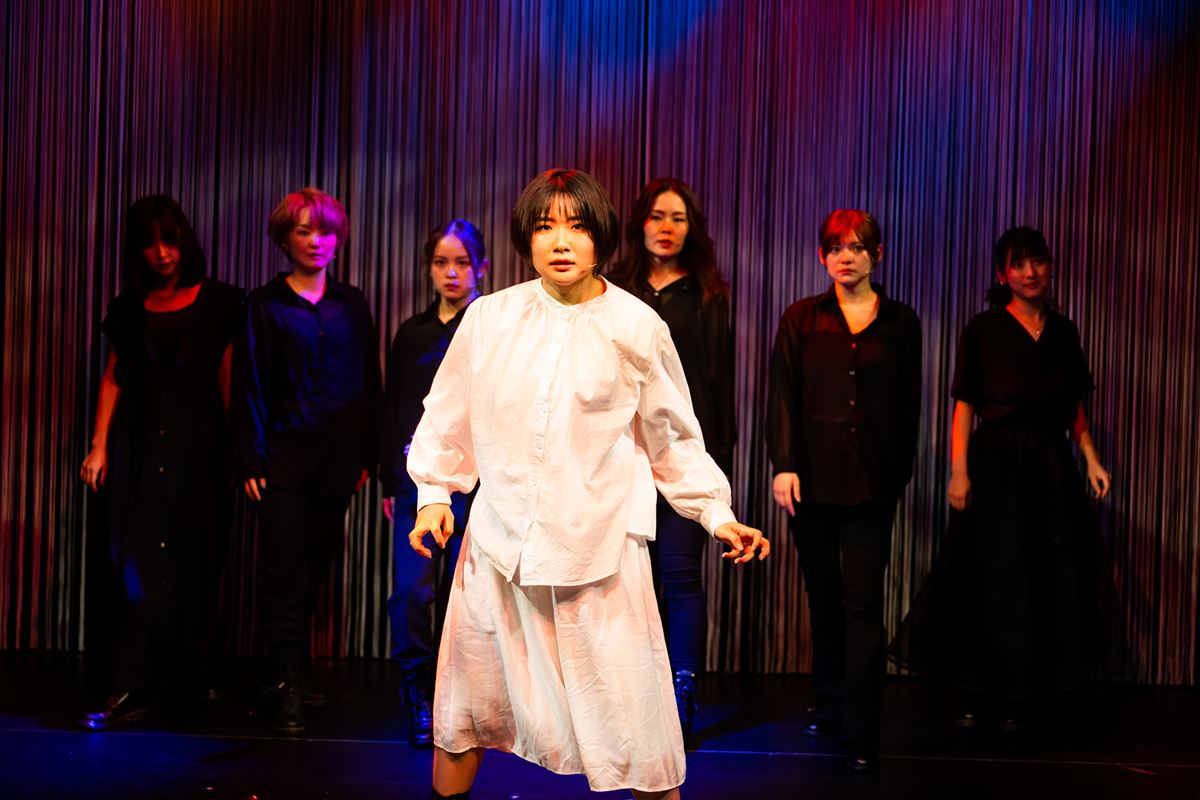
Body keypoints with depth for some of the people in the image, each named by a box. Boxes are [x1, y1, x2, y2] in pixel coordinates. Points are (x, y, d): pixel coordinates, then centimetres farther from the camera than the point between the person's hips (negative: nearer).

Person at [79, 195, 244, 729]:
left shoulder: (218, 303, 2)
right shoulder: (129, 308, 11)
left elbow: (228, 378, -1)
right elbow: (113, 378, 12)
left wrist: (237, 448, -6)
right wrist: (99, 445, 4)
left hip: (198, 449, -2)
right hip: (140, 447, 2)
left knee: (194, 562, 3)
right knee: (135, 562, -5)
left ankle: (190, 679, 16)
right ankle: (131, 689, -6)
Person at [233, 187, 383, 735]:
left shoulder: (351, 306, 11)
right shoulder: (265, 305, 3)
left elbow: (369, 383, 11)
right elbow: (251, 387, 0)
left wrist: (368, 455, 5)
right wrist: (251, 461, -7)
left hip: (336, 460, 3)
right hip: (283, 458, -3)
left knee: (314, 571, 8)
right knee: (285, 573, -5)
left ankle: (295, 673, 20)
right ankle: (289, 689, -2)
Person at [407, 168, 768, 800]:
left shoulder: (637, 327, -3)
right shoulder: (489, 317, 0)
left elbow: (673, 437, 6)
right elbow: (448, 413, 14)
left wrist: (717, 513, -1)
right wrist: (434, 492, 8)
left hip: (599, 548, -2)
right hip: (499, 542, 2)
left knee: (632, 719, -2)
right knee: (463, 705, 14)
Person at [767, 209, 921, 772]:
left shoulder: (900, 323, 7)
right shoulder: (802, 319, 6)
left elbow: (909, 405, 9)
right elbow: (782, 395, 1)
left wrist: (900, 472, 6)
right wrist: (783, 464, -9)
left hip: (872, 480, -1)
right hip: (813, 475, 1)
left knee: (863, 602, -5)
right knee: (824, 595, 11)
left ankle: (862, 733, -5)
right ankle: (830, 704, 26)